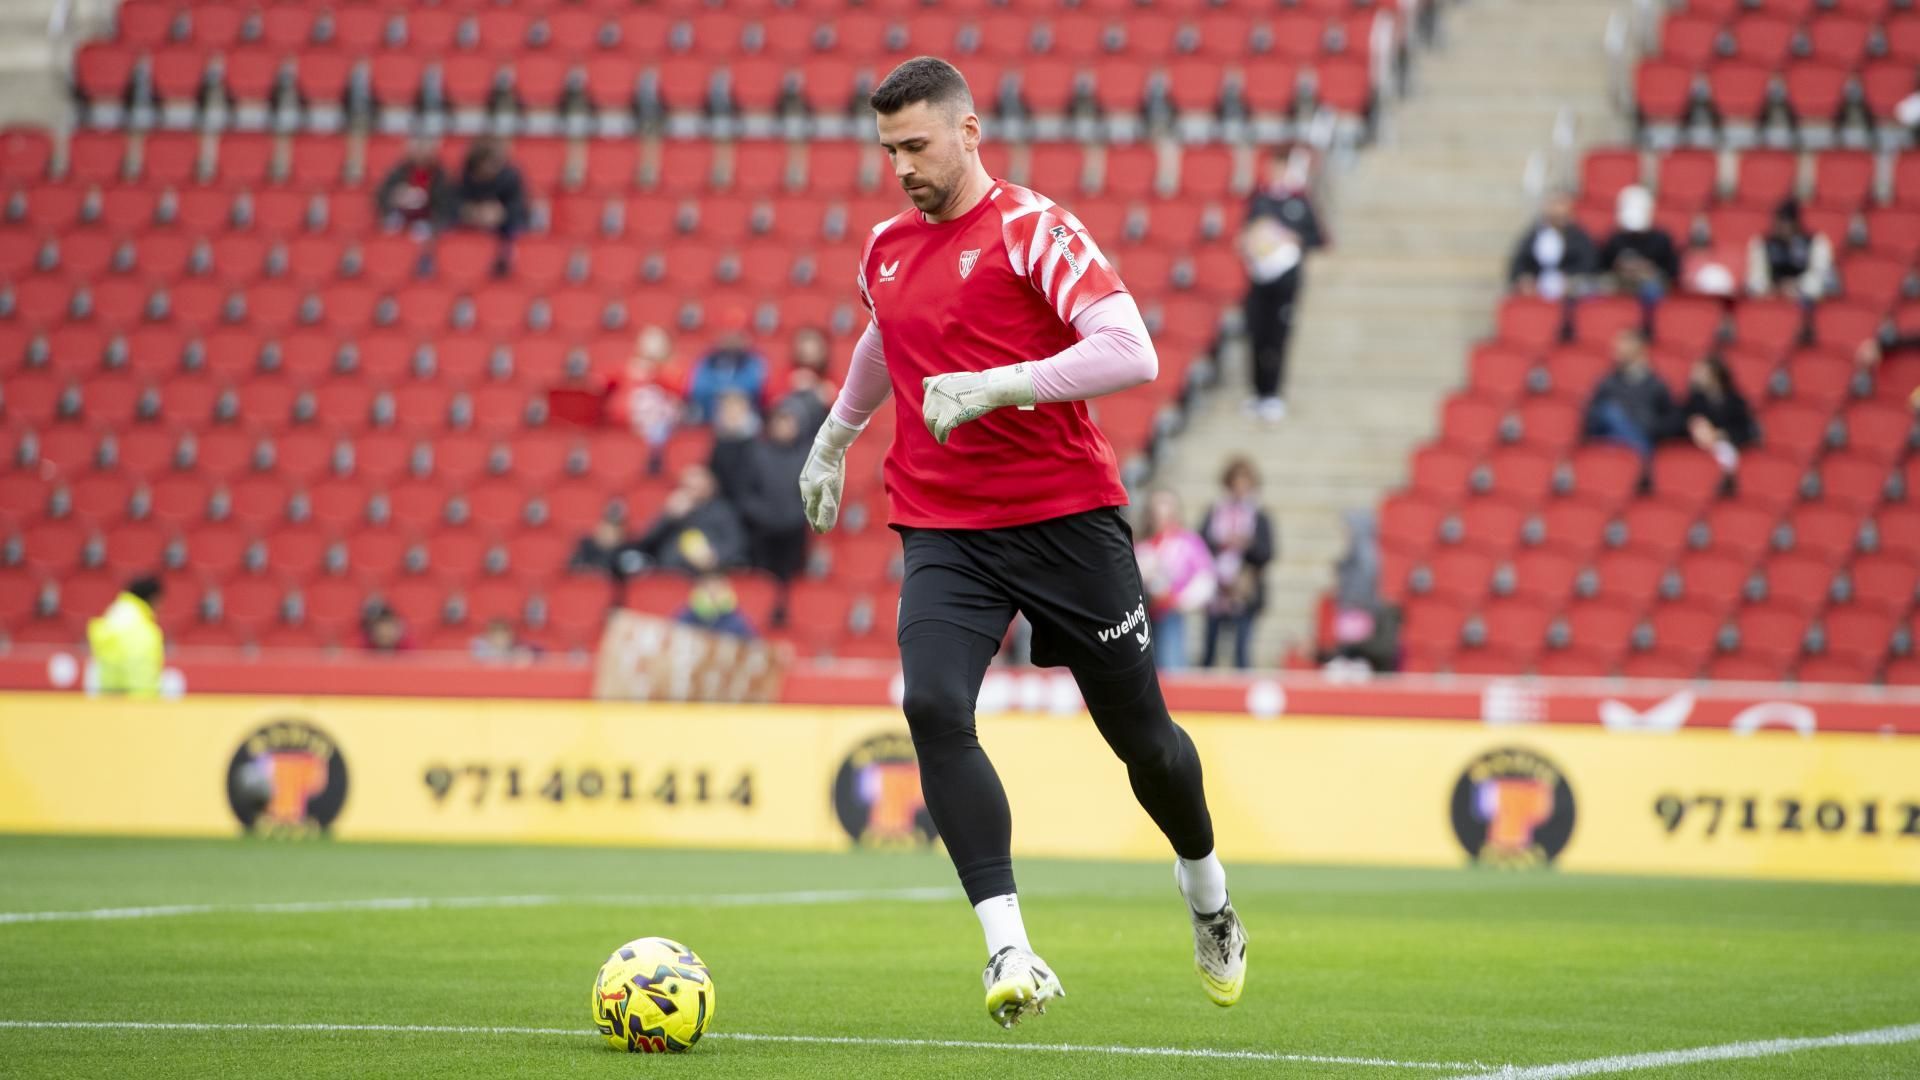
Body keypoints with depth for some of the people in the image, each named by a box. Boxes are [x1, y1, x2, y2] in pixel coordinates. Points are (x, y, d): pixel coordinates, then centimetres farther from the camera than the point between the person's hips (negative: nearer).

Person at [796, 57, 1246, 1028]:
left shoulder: (1030, 229, -10)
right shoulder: (886, 248, 11)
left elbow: (1132, 353, -21)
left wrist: (995, 385, -28)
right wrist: (833, 439, 44)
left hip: (1069, 518, -4)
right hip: (944, 533, 4)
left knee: (1137, 730, 8)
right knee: (933, 707, -22)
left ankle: (1207, 894, 39)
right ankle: (1009, 951, -23)